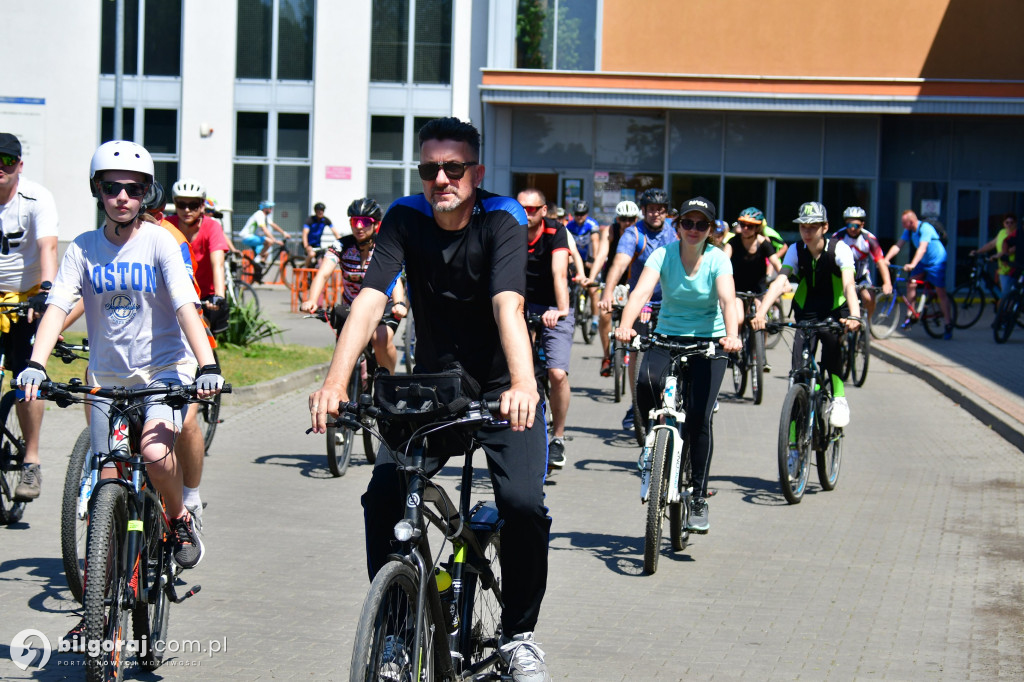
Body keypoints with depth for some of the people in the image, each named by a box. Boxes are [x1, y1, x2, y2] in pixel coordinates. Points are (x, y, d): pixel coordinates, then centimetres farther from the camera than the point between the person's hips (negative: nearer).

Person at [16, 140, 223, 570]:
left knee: (154, 452, -26)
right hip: (107, 373, 3)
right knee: (108, 483, 2)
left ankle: (180, 520, 2)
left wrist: (208, 366, -32)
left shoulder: (160, 242, -9)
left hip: (164, 366, -3)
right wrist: (36, 364, -27)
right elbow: (58, 307, -11)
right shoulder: (84, 248, -2)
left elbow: (185, 307, -19)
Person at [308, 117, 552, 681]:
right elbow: (370, 299, -22)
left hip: (499, 388, -2)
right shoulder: (405, 219, -9)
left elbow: (508, 305, -33)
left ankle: (518, 634, 2)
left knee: (523, 503, -22)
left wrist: (522, 384, -51)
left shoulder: (501, 222, -16)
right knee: (381, 496, -17)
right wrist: (335, 381, -38)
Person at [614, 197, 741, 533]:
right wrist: (625, 326, -42)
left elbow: (727, 300, -25)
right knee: (647, 380, -31)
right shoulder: (663, 255, -7)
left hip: (709, 342, -1)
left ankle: (699, 498, -1)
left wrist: (731, 335, -46)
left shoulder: (717, 259, -9)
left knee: (699, 418, -14)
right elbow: (640, 292, -23)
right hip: (667, 337, 1)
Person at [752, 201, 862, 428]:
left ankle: (839, 397, -23)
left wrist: (854, 315, -51)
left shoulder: (839, 249, -16)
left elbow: (848, 284, -32)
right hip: (806, 313, 2)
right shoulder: (796, 250, -9)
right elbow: (779, 282, -22)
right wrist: (760, 313, -40)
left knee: (830, 335, -36)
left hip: (835, 311, -2)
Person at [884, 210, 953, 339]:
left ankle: (949, 325, 0)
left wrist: (912, 264, -49)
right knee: (911, 284, -10)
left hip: (937, 262, -7)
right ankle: (911, 315, 2)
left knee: (941, 293, -6)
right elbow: (897, 245, -7)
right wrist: (886, 259, -21)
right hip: (923, 262, 7)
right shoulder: (908, 231, -3)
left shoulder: (925, 228, -27)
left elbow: (922, 248, -37)